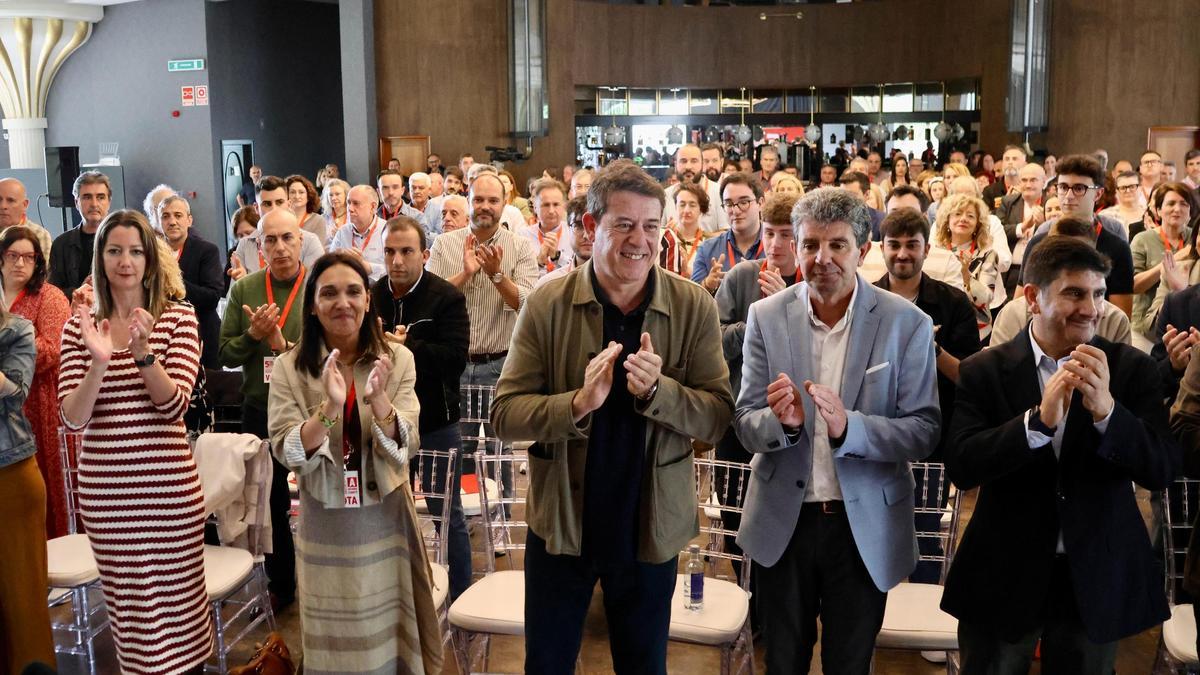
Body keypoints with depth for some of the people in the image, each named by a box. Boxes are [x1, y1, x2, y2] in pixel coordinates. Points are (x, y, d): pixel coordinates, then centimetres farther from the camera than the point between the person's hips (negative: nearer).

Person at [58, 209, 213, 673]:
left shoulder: (178, 316, -1)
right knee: (126, 602, 13)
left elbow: (174, 405, -10)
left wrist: (143, 351, -25)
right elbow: (73, 419, -6)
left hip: (168, 486, -2)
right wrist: (99, 361, -22)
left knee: (176, 600, 6)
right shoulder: (81, 325, 2)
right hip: (104, 490, 2)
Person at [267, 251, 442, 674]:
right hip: (325, 528, 0)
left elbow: (405, 447, -13)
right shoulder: (289, 368, -7)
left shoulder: (397, 360, -5)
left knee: (389, 639, 13)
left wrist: (378, 398, -32)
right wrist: (329, 406, -31)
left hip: (385, 523, 0)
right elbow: (289, 455, -15)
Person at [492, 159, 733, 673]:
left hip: (650, 527, 1)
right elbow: (504, 414, -10)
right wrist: (578, 403, -28)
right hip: (559, 522, 0)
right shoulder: (547, 305, -9)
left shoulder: (694, 308, -8)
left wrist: (657, 390, -27)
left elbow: (718, 418, -8)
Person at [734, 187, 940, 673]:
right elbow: (745, 425, -2)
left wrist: (848, 426, -28)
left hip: (866, 526, -1)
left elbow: (925, 431, -11)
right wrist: (781, 422, -25)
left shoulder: (907, 324, -10)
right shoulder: (766, 317, -5)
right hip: (783, 522, 1)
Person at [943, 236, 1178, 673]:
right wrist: (1039, 420, -30)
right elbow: (960, 467, -16)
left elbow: (1162, 470, -11)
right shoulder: (984, 370, -7)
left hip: (1097, 576, 1)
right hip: (1003, 574, -1)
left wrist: (1106, 409, -28)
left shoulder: (1131, 368, -4)